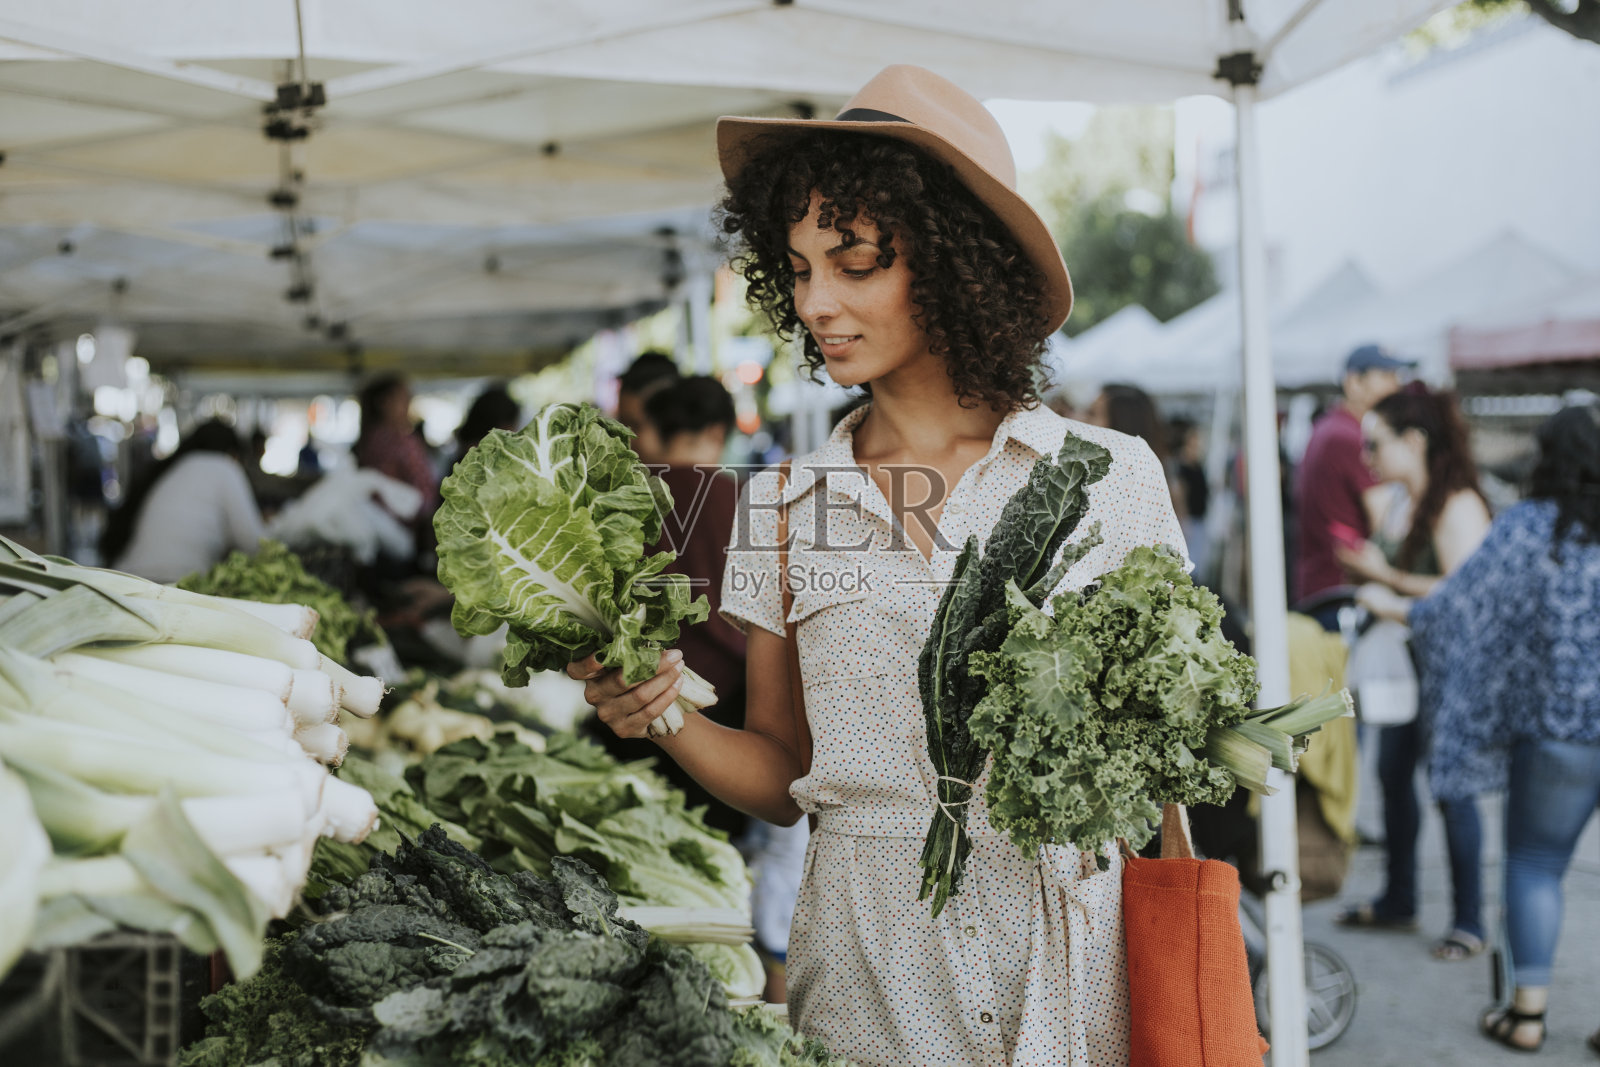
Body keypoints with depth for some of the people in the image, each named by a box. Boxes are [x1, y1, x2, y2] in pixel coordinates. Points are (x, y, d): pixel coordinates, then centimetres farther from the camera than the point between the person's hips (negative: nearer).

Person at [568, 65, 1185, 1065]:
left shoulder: (1110, 477, -1)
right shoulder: (786, 504, 4)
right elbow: (782, 777, 8)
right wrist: (666, 717, -10)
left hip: (1070, 952, -1)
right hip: (866, 967, 1)